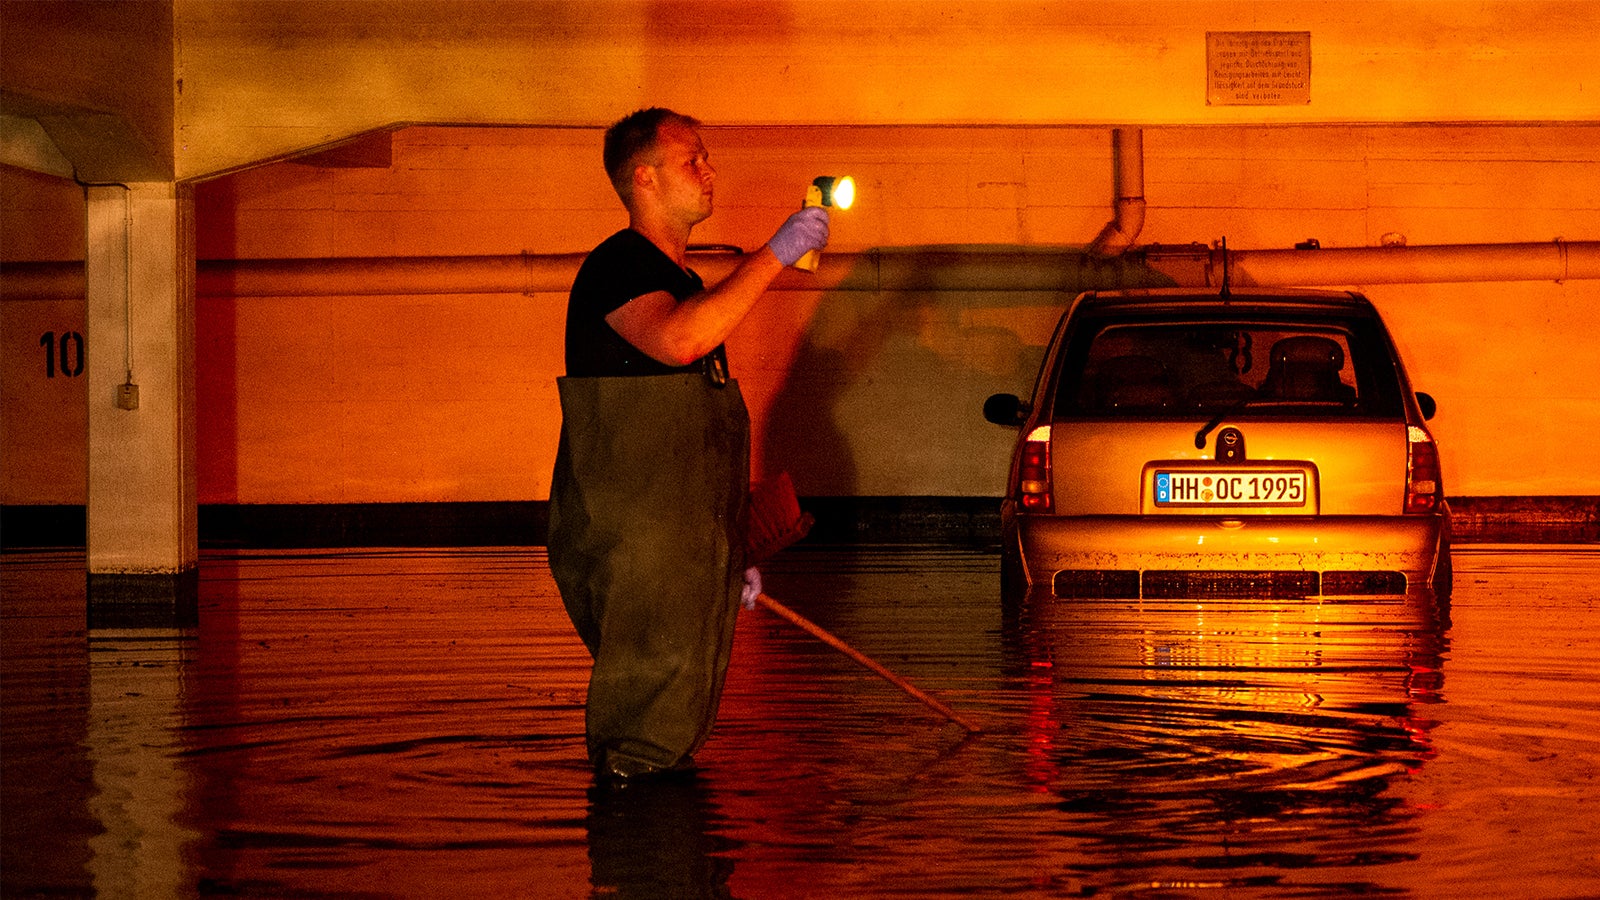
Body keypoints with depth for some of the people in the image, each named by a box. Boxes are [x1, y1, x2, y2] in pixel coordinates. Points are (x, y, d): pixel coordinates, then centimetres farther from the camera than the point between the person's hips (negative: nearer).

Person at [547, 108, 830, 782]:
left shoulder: (682, 283, 21)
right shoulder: (618, 267, -10)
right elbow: (676, 341, -33)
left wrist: (730, 554, 26)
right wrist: (774, 254, -27)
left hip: (687, 549, 10)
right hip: (629, 548, -10)